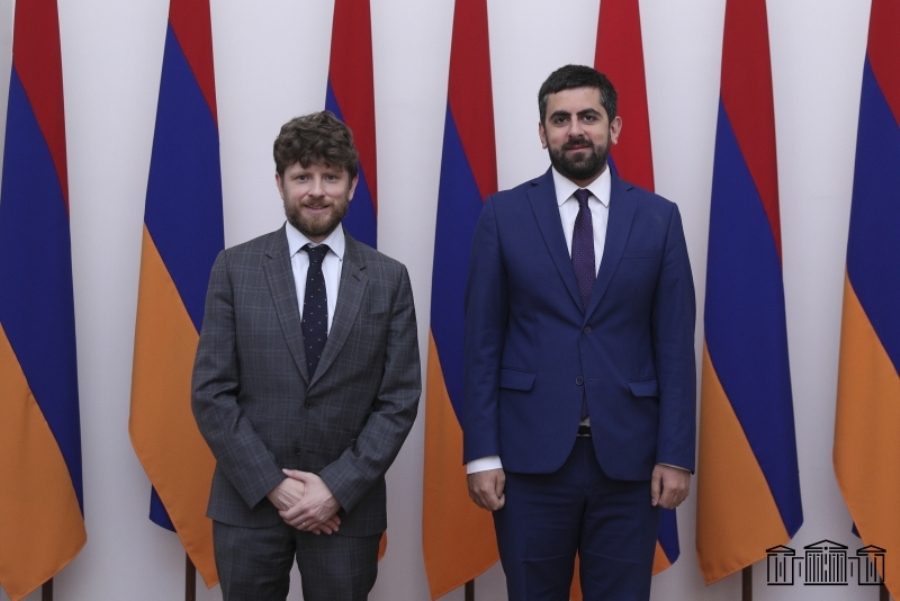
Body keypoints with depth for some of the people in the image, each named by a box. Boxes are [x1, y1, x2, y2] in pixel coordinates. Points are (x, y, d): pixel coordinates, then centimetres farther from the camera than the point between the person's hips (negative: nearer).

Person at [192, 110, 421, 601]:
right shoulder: (235, 269, -1)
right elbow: (211, 392, -4)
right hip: (249, 503, 0)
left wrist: (338, 487, -10)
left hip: (348, 506, 0)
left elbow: (399, 400, -2)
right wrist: (272, 484, -11)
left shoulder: (388, 279, 1)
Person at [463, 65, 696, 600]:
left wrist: (676, 455, -3)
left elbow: (675, 345, 3)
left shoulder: (659, 218, 4)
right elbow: (483, 341, 0)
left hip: (628, 456, 1)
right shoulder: (504, 214, 1)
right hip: (531, 454, 0)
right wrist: (482, 453, -5)